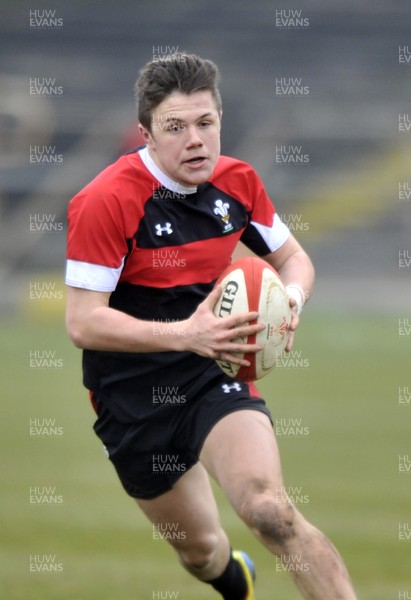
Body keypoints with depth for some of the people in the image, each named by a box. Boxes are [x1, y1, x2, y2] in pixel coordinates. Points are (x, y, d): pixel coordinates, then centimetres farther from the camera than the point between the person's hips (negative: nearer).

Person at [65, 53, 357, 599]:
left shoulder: (238, 182, -4)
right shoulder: (106, 201, -20)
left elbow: (292, 258, 12)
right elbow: (83, 322, -22)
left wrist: (291, 298, -13)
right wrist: (184, 334, -34)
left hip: (214, 372, 2)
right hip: (133, 398, -2)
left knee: (270, 512, -26)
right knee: (200, 549, 16)